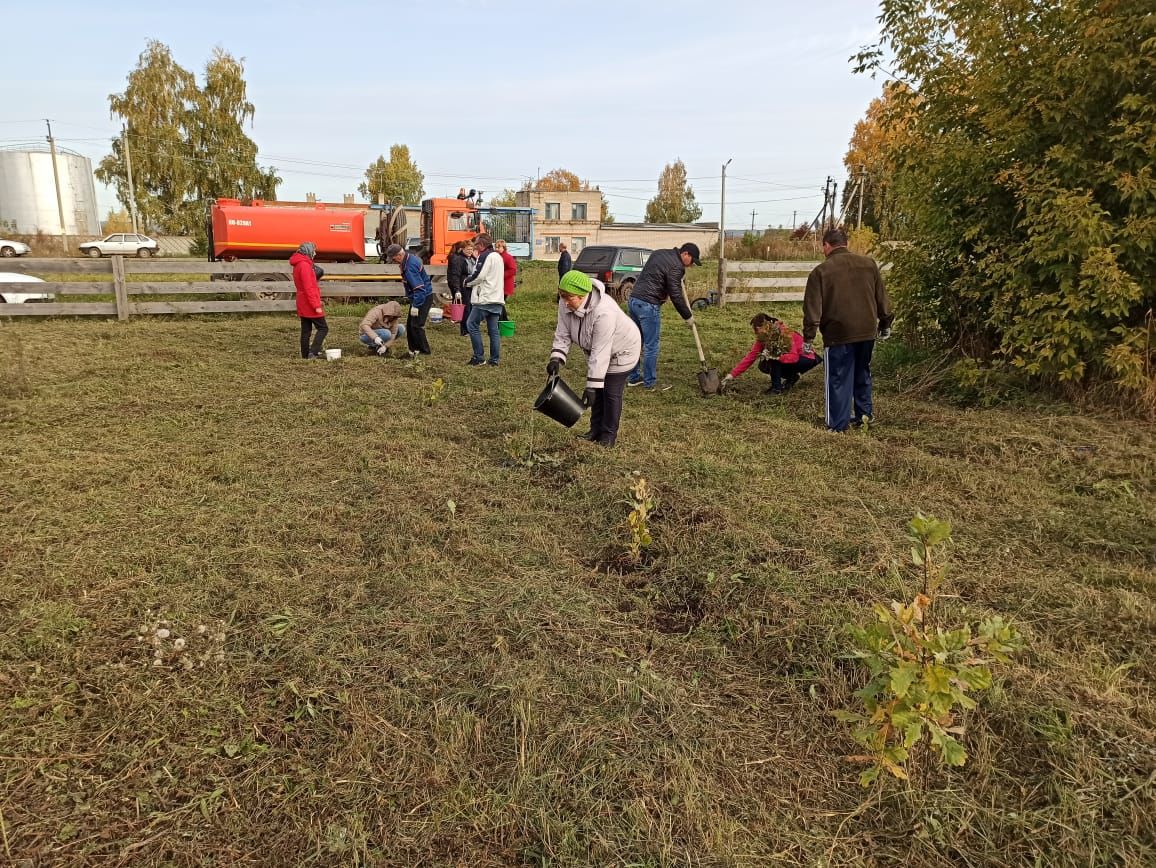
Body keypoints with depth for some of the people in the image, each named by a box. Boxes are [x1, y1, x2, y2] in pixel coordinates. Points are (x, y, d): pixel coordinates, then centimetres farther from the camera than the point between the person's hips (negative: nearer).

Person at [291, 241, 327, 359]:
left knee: (306, 330, 11)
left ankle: (305, 355, 14)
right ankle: (313, 352, -11)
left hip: (303, 304, 10)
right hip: (310, 304, -10)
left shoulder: (298, 265, 15)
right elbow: (308, 288, -20)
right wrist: (316, 305, -21)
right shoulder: (304, 265, -16)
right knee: (323, 328, -4)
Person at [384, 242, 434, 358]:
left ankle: (425, 351, 0)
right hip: (420, 296, 11)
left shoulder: (410, 266, -25)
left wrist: (415, 306, -26)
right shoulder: (410, 258, 7)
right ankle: (413, 350, 20)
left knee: (416, 325, -8)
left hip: (423, 298, -11)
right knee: (410, 325, 13)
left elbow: (419, 288, -28)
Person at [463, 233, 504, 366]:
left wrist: (467, 282, 2)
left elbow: (479, 276, -16)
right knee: (493, 329, 8)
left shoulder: (485, 255, -9)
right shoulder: (498, 256, 19)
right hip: (496, 299, 9)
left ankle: (479, 357, -4)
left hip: (485, 299, -9)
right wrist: (472, 282, 16)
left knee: (472, 325, -2)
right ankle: (495, 359, 8)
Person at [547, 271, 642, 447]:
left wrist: (591, 386, -37)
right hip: (595, 348, 7)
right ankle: (596, 429, 26)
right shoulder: (566, 304, -22)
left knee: (611, 392, -2)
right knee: (597, 389, 12)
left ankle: (609, 434, 14)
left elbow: (600, 352, -40)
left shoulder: (604, 312, -42)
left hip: (621, 350, -7)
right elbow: (563, 334, -13)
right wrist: (556, 358, -30)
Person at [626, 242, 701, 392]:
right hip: (648, 305, -9)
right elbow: (676, 296, -12)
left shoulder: (658, 253, 17)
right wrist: (688, 316, 1)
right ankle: (650, 383, 7)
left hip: (634, 299, 9)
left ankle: (634, 377, 25)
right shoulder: (676, 266, -11)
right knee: (651, 346, 0)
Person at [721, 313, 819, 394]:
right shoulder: (763, 338, -7)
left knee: (774, 359, -29)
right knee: (763, 366, -9)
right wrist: (732, 375, -13)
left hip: (806, 359, -8)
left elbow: (794, 356, -32)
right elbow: (751, 356, -8)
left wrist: (774, 356, -44)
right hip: (789, 358, 8)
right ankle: (792, 376, 5)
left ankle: (777, 388, -17)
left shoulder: (784, 334, -27)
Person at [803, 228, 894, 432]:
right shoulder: (869, 264, 8)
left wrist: (808, 336, -7)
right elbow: (882, 298, 12)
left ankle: (838, 424, 5)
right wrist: (885, 324, 21)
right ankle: (865, 412, 25)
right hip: (867, 331, 5)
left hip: (838, 334, -4)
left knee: (839, 379, 3)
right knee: (863, 373, 22)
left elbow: (812, 307, -10)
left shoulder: (821, 271, -6)